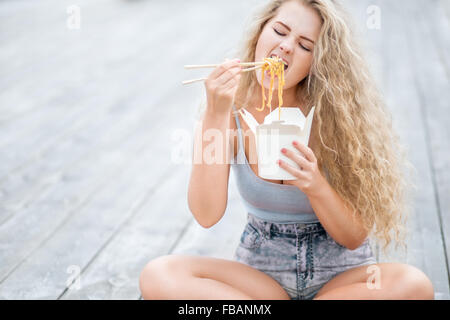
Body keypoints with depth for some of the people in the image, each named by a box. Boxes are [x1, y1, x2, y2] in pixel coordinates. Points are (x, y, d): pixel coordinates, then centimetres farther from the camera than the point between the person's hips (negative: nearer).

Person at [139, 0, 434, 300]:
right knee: (158, 275, -26)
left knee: (414, 284, -32)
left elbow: (354, 236, -10)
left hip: (340, 273, 0)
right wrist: (216, 115, -26)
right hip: (261, 270, 0)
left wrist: (315, 185, -29)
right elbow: (207, 214, -21)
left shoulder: (331, 115, -11)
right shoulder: (231, 109, -7)